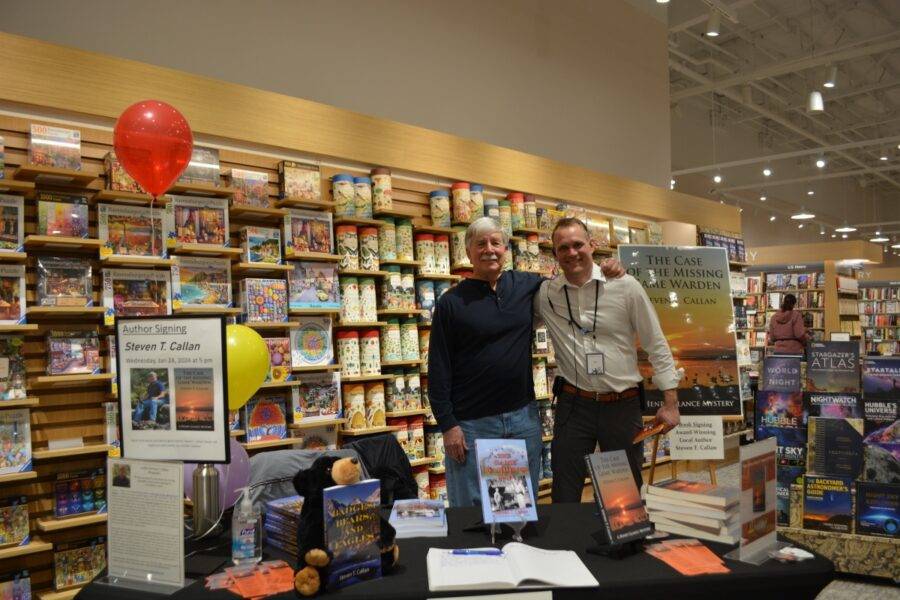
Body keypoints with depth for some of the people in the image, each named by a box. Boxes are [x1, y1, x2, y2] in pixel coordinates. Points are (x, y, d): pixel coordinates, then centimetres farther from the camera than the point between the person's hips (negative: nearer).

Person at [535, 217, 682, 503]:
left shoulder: (626, 286, -6)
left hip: (623, 405, -1)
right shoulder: (545, 294, -2)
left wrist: (670, 402, -2)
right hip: (573, 404, 1)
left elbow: (656, 344, -1)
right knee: (564, 498, 8)